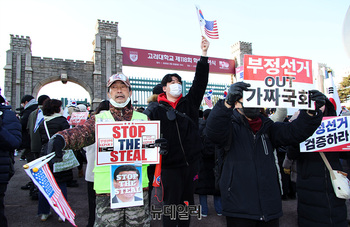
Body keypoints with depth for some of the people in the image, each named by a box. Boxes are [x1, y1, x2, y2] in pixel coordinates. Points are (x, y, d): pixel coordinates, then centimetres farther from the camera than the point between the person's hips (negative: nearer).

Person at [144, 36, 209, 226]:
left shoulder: (189, 103, 7)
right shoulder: (156, 109, -2)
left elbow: (200, 82, 1)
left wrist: (204, 54, -4)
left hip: (191, 162, 4)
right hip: (170, 165, -4)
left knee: (187, 201, 18)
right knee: (171, 203, 5)